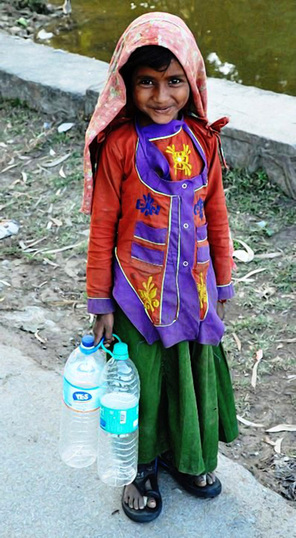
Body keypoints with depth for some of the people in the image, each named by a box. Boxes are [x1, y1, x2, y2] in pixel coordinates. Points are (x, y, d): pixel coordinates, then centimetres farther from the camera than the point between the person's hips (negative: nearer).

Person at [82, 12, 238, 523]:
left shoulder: (202, 141, -4)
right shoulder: (119, 145, -14)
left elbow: (216, 216, 4)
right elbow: (103, 227, -9)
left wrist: (221, 285, 8)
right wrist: (101, 301, -6)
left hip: (194, 288, 3)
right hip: (138, 291, -3)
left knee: (193, 370, 18)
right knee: (142, 378, 12)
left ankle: (188, 456, 44)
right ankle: (143, 466, 37)